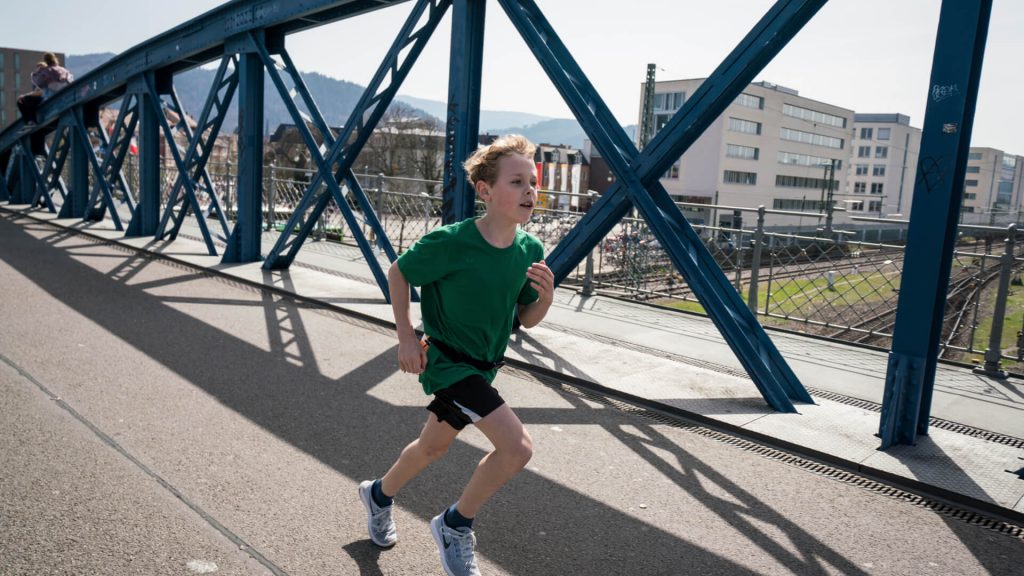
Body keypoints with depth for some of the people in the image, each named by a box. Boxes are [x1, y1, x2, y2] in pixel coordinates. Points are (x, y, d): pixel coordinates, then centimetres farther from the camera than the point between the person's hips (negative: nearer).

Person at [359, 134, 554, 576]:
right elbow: (398, 273, -8)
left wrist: (546, 295, -19)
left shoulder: (530, 250, -8)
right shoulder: (450, 243, -24)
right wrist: (406, 336, -10)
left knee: (434, 446, 25)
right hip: (447, 360, -7)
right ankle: (455, 525, 6)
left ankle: (380, 495, 54)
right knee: (517, 446, -19)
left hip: (483, 366, 7)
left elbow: (527, 320, 1)